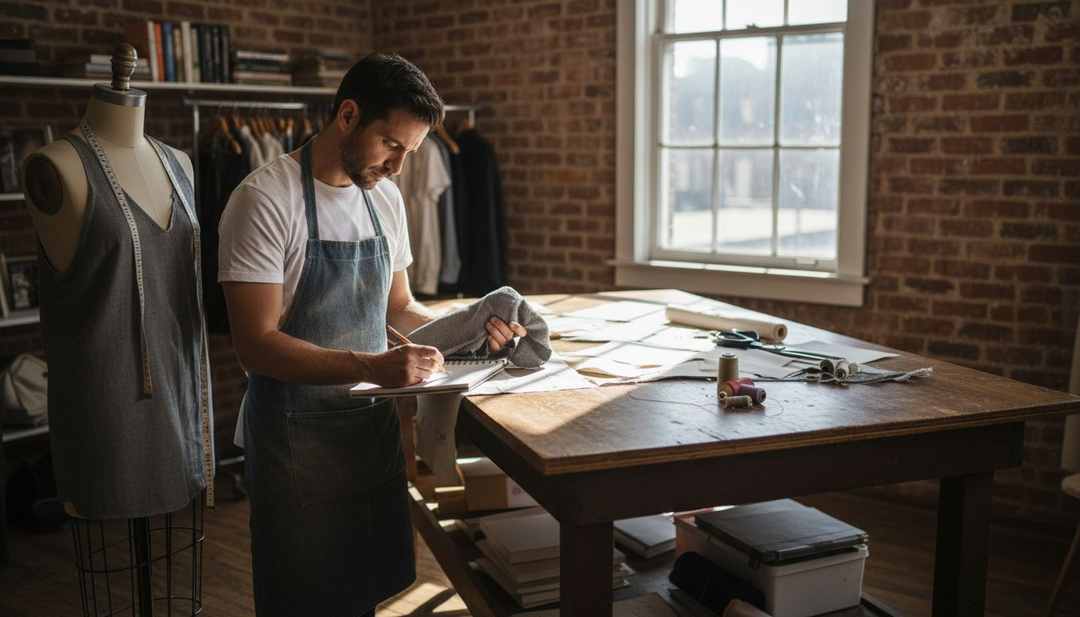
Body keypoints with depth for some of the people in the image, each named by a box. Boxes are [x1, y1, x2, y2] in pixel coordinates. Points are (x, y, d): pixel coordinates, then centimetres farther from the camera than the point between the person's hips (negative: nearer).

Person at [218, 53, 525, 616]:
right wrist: (372, 367, -32)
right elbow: (255, 344, -21)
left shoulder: (385, 197, 6)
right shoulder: (265, 199, -16)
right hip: (299, 436, -6)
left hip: (375, 423, 6)